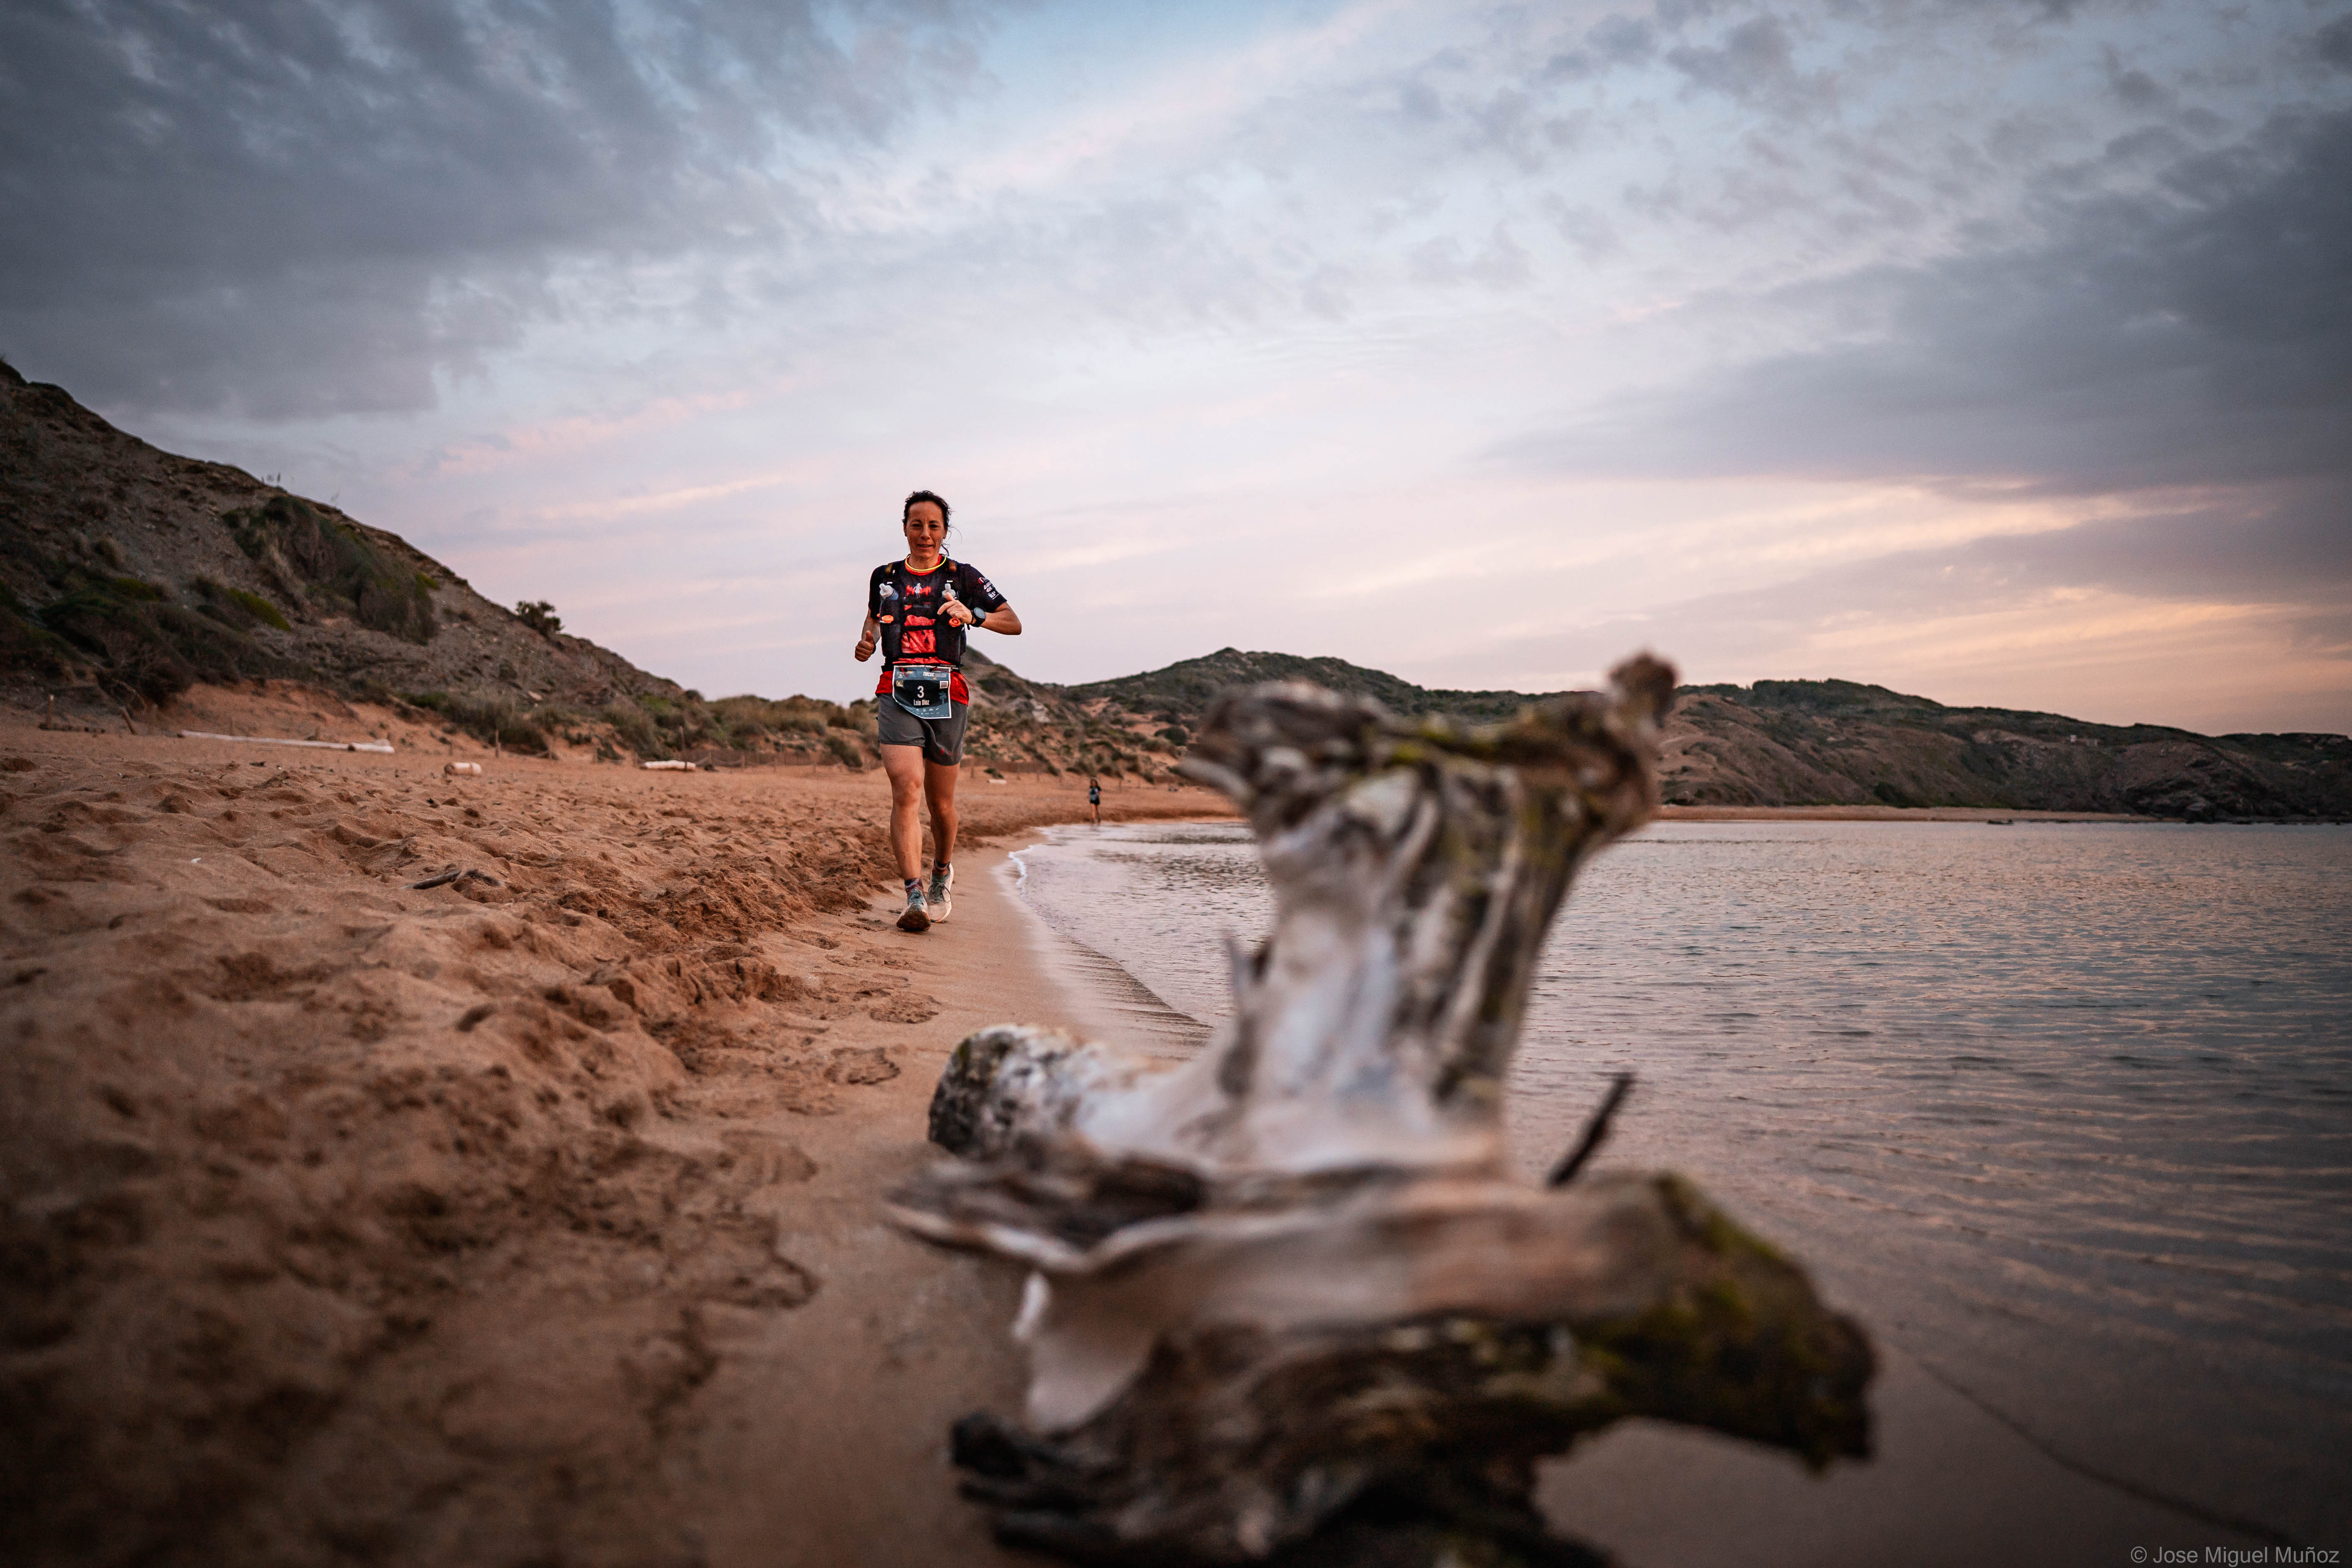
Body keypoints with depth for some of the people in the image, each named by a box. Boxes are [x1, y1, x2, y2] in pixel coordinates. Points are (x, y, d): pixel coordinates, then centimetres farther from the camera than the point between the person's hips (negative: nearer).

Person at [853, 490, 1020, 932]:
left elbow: (1014, 624, 5)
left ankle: (942, 874, 37)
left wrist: (972, 615, -13)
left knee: (941, 802, 8)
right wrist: (868, 642, 6)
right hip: (897, 694, 0)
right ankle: (915, 897, -25)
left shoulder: (963, 577, 6)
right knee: (906, 789, -20)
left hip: (947, 695, 0)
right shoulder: (885, 577, 13)